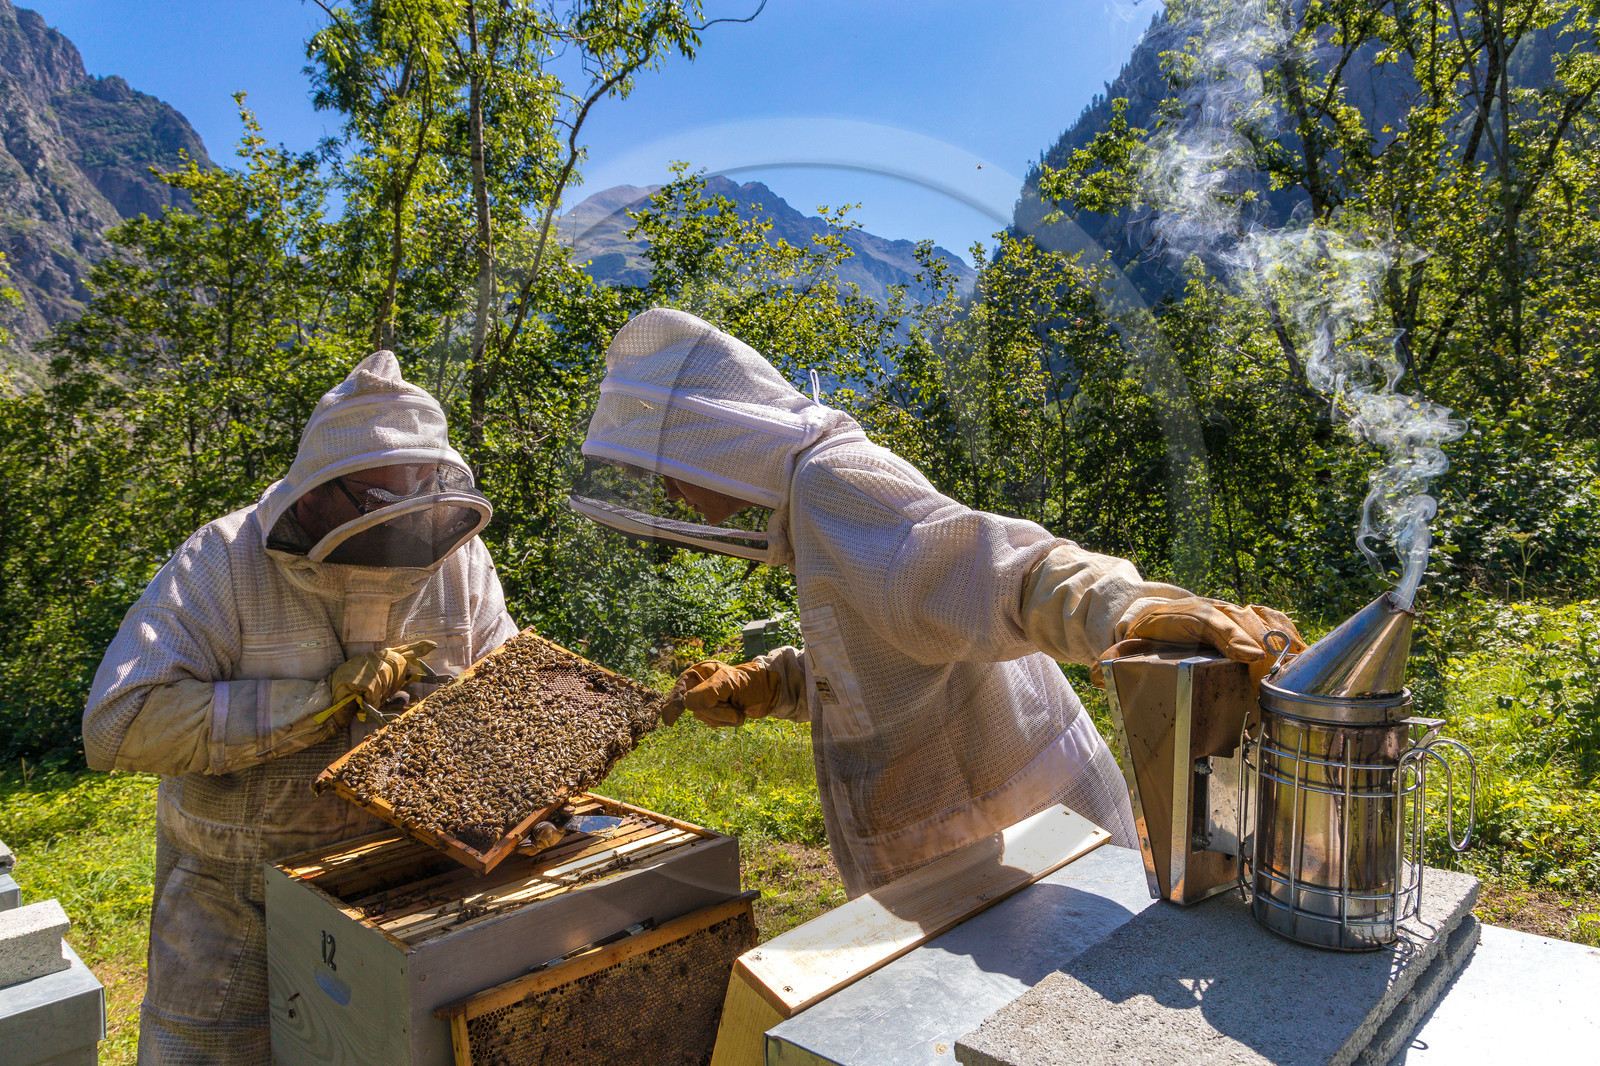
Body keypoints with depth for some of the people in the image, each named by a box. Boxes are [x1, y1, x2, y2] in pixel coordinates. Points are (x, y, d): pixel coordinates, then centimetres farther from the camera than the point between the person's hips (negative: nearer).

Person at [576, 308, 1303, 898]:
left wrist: (1138, 607, -53)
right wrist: (763, 688, 11)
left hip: (1010, 852, -10)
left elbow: (998, 569, -36)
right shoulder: (825, 495, 11)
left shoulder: (835, 484, -20)